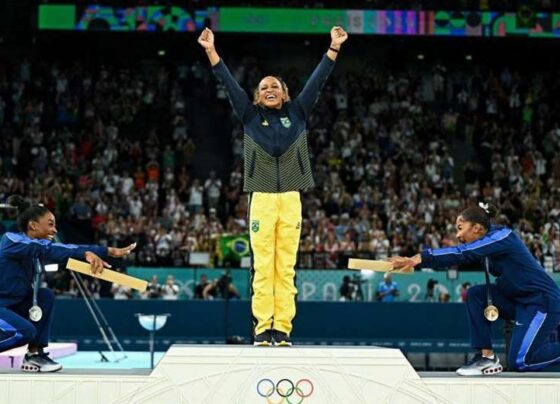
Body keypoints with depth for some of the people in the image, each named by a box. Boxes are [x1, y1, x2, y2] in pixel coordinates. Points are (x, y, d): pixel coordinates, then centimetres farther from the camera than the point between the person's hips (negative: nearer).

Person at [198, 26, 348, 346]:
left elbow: (318, 81, 10)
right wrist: (211, 50, 0)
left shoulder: (298, 113, 13)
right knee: (262, 266, -3)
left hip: (291, 199, 1)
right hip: (262, 199, -1)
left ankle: (283, 328, 2)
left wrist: (334, 47, 5)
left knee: (286, 267, 1)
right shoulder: (250, 115, 11)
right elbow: (229, 83, 7)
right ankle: (262, 327, 0)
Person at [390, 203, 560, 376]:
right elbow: (461, 255, -5)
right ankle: (487, 356, -5)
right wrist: (415, 260, -18)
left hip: (544, 300, -8)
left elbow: (462, 254, -32)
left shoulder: (501, 236, -20)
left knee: (518, 362, -14)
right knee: (475, 294, -7)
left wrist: (420, 258, -39)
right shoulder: (489, 240, 5)